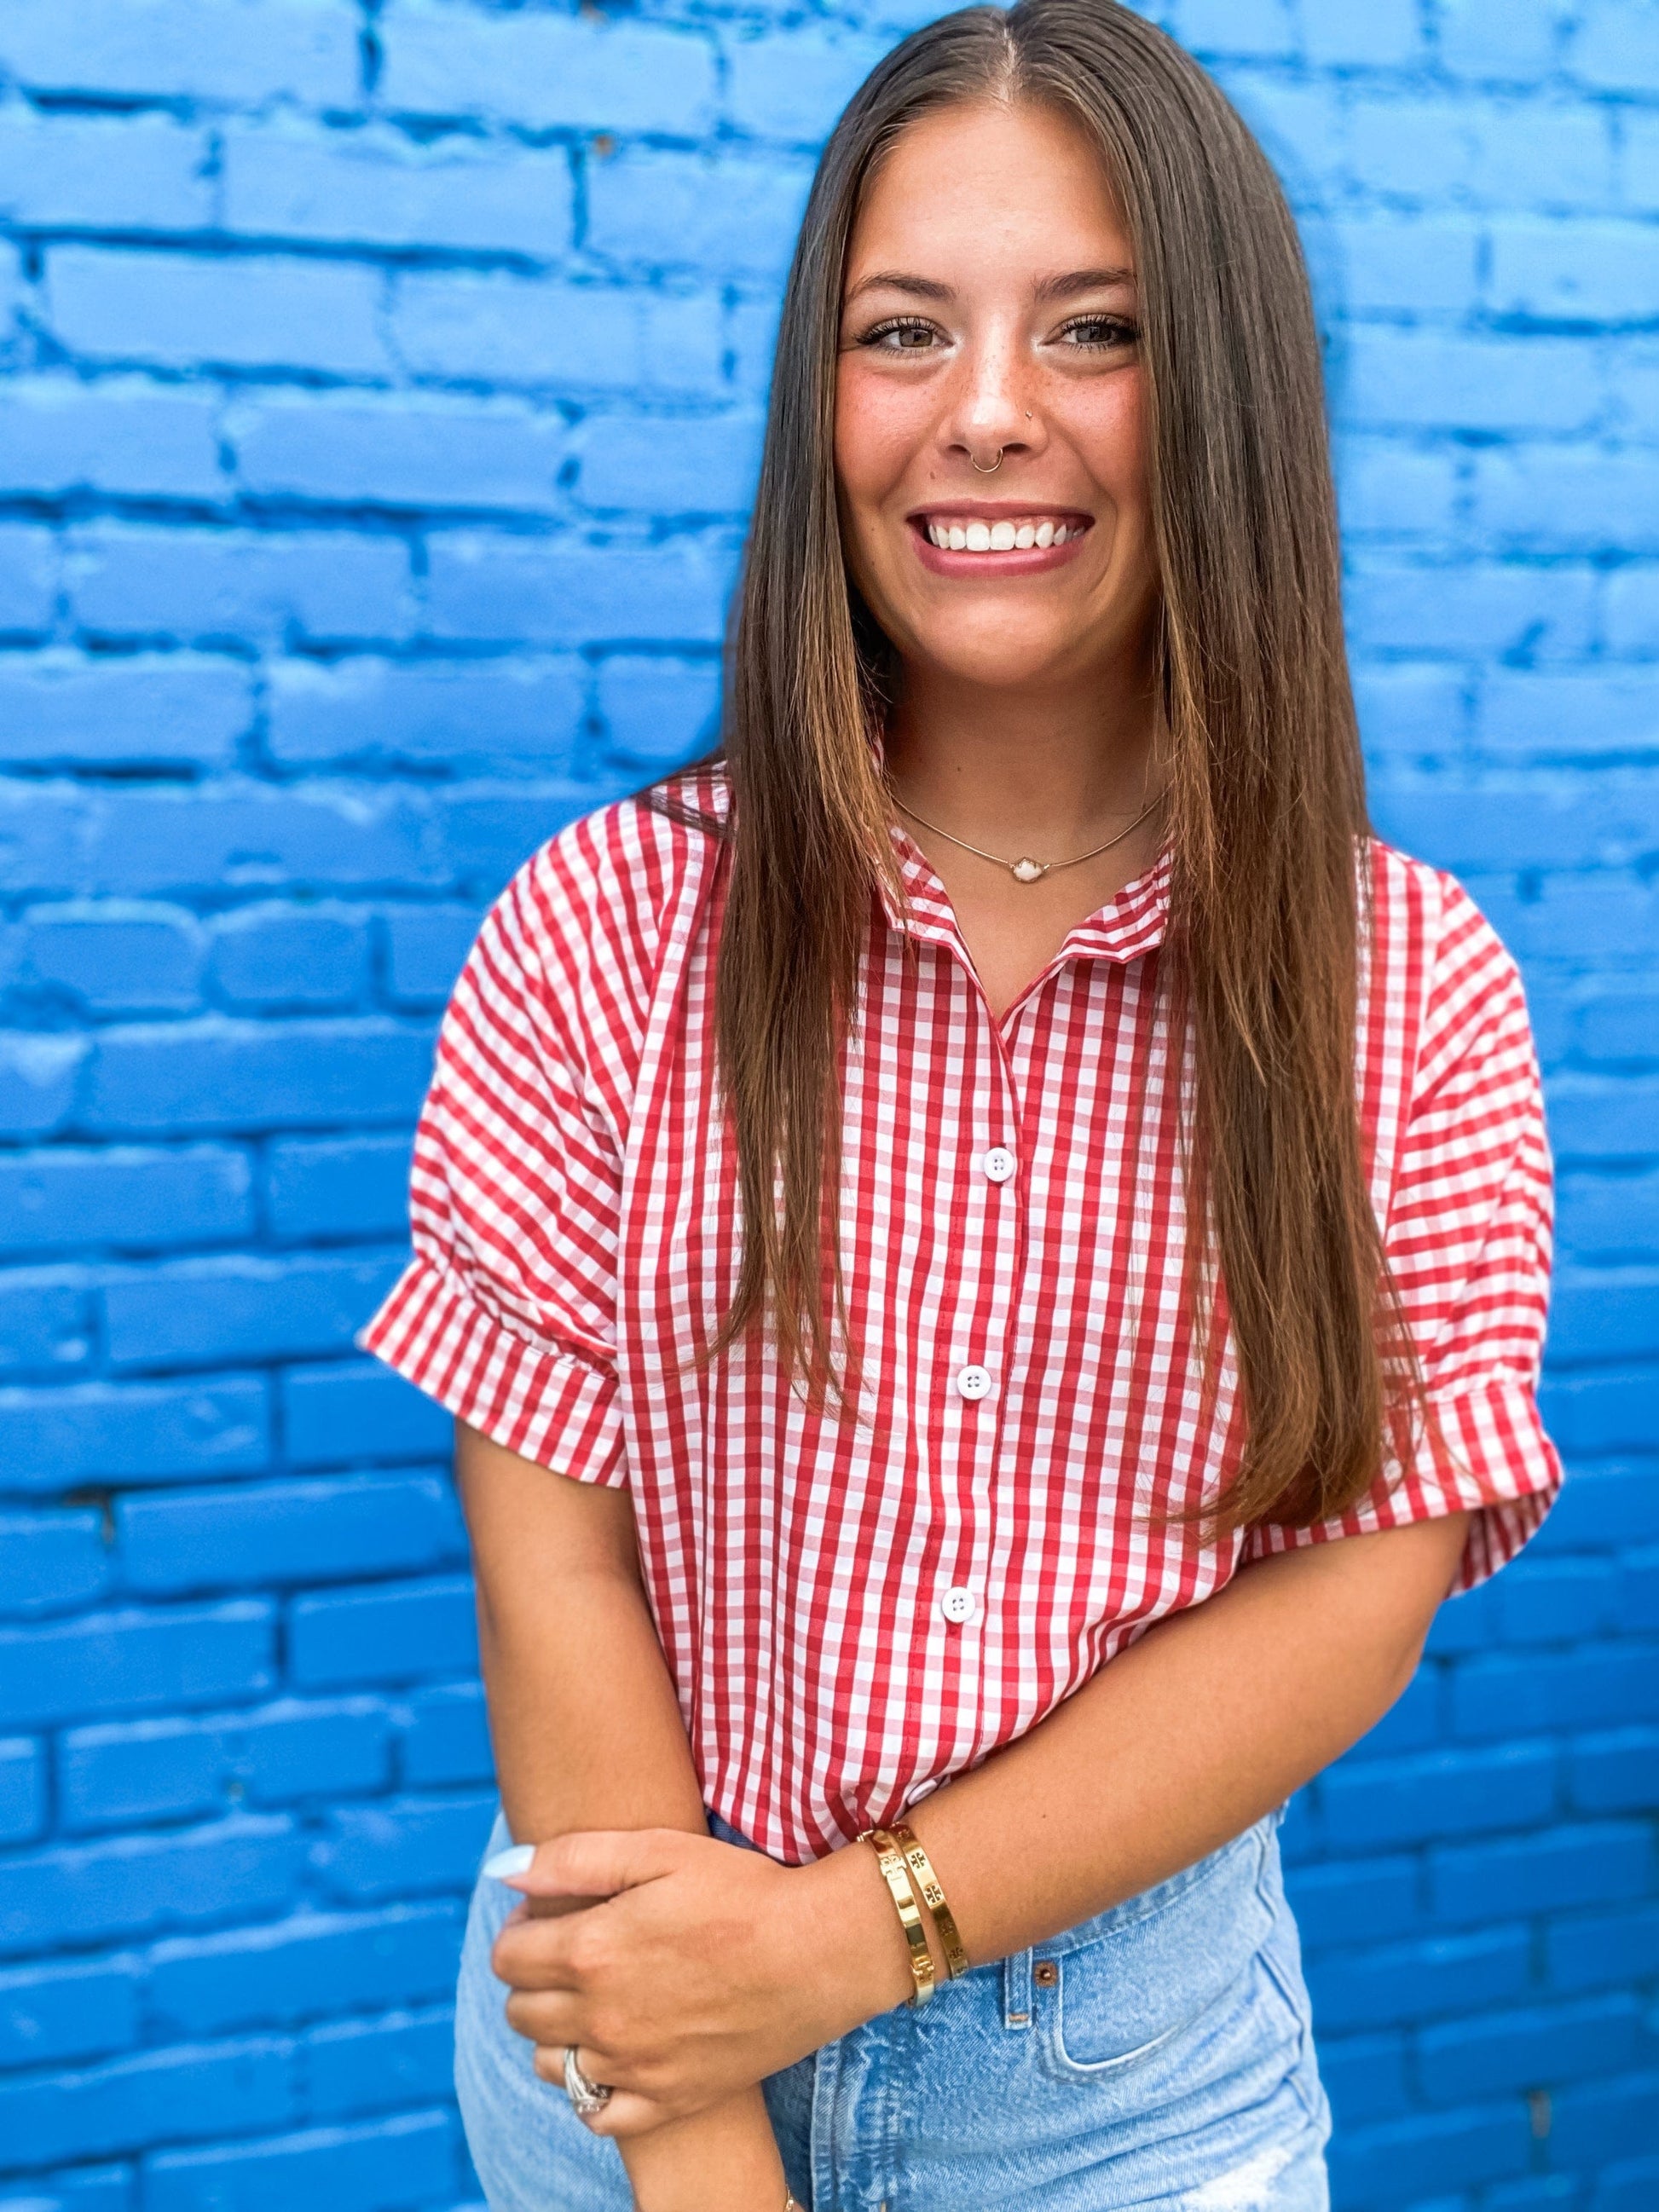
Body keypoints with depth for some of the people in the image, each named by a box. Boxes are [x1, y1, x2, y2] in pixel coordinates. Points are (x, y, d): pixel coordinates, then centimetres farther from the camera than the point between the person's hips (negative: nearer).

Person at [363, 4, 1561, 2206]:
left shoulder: (1409, 987, -8)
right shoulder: (605, 931, -10)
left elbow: (1354, 1597, -11)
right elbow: (551, 1555, -11)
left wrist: (852, 1929, -17)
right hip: (636, 2020, 0)